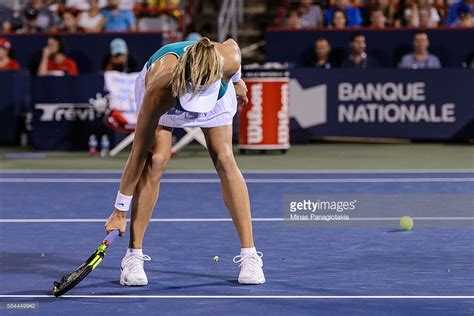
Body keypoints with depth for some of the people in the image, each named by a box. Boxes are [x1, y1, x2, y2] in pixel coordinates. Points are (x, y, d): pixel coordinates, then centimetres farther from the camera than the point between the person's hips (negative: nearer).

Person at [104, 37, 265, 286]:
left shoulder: (229, 58, -40)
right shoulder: (159, 91, -44)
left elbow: (230, 43, -12)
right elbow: (138, 154, -36)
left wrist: (237, 82, 8)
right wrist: (120, 211, -30)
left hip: (216, 91, 2)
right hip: (166, 95, -2)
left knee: (224, 159, -11)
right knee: (156, 160, -19)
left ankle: (249, 255, -6)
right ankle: (133, 256, -10)